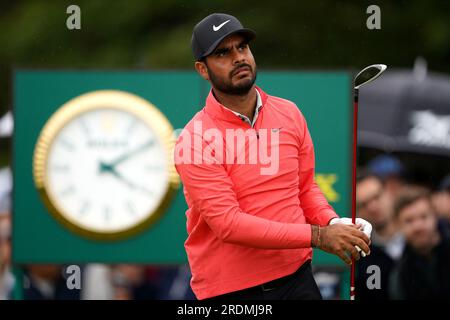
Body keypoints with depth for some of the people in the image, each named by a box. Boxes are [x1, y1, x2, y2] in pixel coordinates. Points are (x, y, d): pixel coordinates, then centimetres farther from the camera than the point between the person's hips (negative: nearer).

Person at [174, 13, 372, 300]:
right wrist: (318, 237, -24)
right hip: (229, 290, -4)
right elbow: (228, 223, -20)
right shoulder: (196, 141, -13)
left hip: (296, 276, 4)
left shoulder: (290, 114, 5)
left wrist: (333, 223, -6)